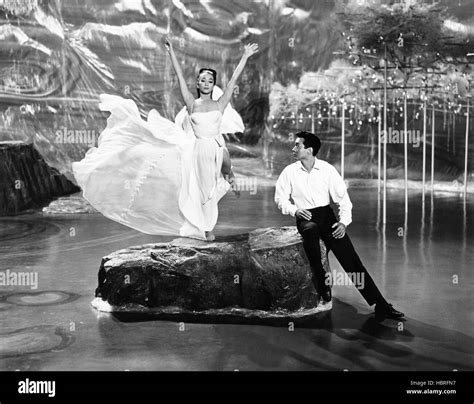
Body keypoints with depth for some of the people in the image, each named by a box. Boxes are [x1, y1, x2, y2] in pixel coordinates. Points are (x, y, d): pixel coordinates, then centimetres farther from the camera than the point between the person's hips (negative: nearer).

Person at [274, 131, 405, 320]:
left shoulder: (327, 170, 3)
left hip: (326, 213, 1)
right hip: (305, 218, -1)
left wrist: (344, 221, -12)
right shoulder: (289, 172, 5)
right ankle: (324, 293, -31)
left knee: (351, 259, -13)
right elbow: (280, 198, 7)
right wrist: (295, 210, -13)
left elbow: (343, 198, 3)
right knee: (311, 230, -39)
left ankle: (380, 305, -13)